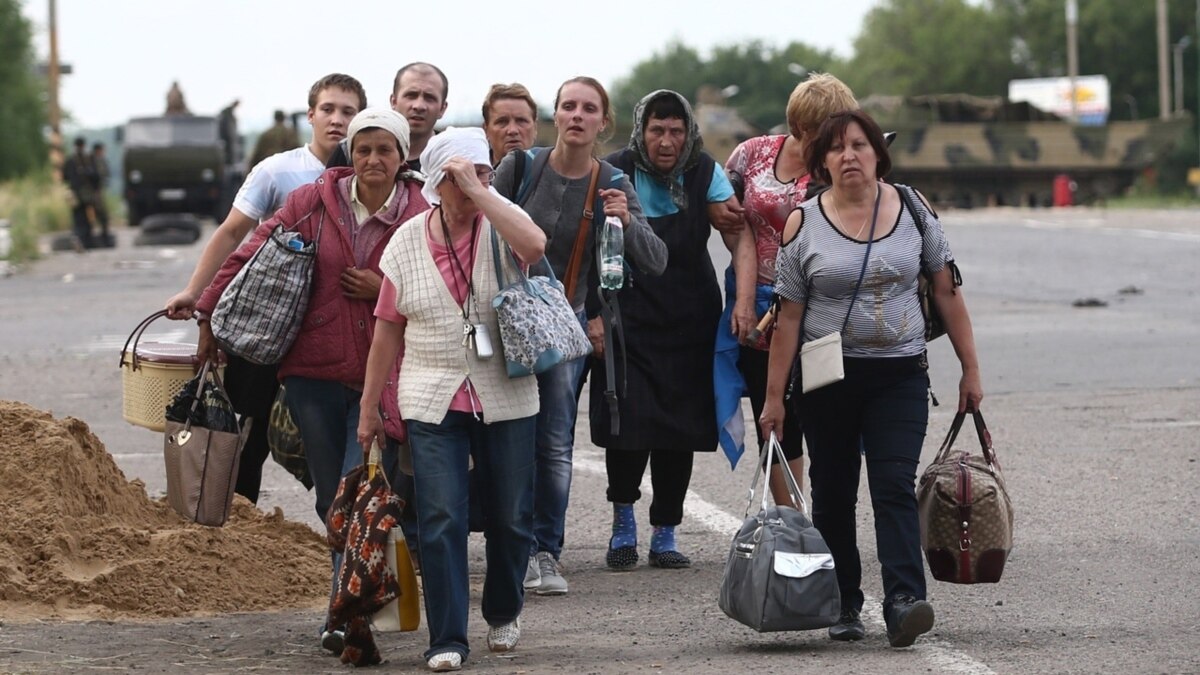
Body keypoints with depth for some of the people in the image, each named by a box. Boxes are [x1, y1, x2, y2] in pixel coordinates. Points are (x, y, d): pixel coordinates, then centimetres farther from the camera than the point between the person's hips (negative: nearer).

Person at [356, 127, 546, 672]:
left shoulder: (501, 223, -1)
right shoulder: (407, 242, 3)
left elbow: (534, 245, -27)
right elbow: (388, 328, 8)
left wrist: (478, 192, -23)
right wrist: (369, 407, 9)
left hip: (505, 399, 0)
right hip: (433, 404, 0)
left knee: (510, 518, 9)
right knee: (440, 520, -7)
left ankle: (503, 613, 33)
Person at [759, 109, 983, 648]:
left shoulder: (913, 210, 2)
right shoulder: (803, 224, -1)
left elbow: (946, 292, 6)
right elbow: (789, 317, -1)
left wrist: (970, 370, 5)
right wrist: (773, 398, -3)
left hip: (899, 375, 0)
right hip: (828, 377, 1)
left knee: (895, 486, -13)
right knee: (832, 493, 6)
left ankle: (903, 601, -22)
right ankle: (843, 606, 17)